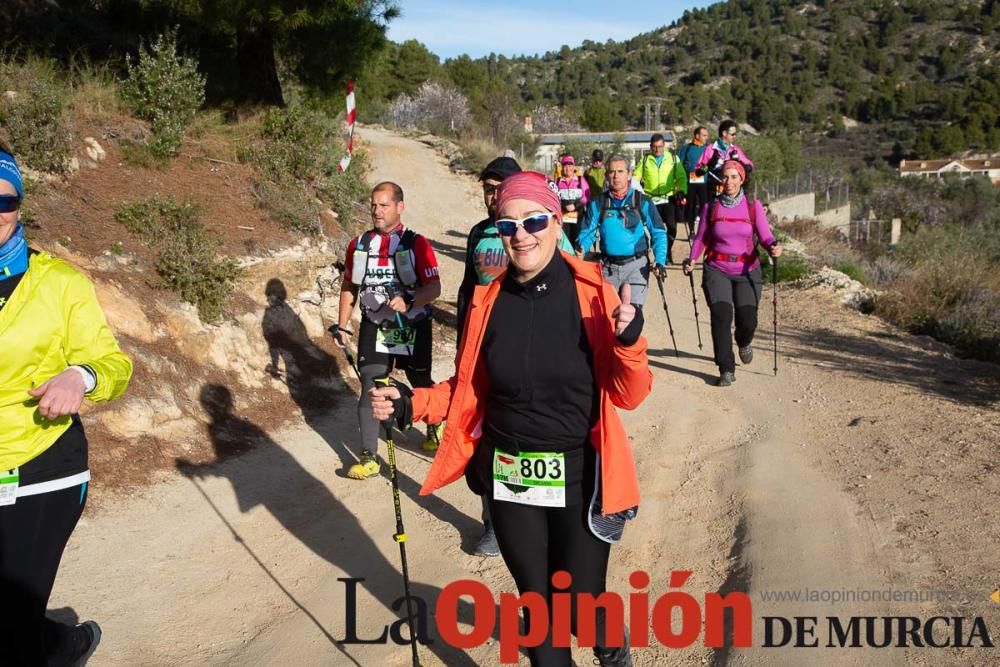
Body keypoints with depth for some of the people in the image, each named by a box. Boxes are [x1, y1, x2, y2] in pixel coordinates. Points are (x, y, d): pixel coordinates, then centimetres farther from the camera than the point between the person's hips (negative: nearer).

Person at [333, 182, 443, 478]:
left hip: (413, 328, -2)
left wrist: (408, 301, -30)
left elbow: (434, 287, -13)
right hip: (374, 328, 2)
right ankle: (368, 457, -1)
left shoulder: (416, 244, -10)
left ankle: (435, 426, 44)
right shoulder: (358, 244, 2)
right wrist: (342, 326, 9)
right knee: (370, 388, -6)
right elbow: (349, 287, 12)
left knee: (421, 384, 14)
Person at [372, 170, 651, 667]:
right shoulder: (488, 302, -3)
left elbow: (628, 396, -9)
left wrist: (628, 340, -26)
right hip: (508, 477, 3)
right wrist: (409, 404, -7)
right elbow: (467, 391, 7)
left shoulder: (592, 293, -11)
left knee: (580, 609, 7)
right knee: (536, 601, 17)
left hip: (580, 478, -2)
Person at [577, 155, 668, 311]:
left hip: (636, 265, -3)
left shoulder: (643, 202, -2)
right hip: (608, 266, 3)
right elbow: (588, 232, 3)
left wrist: (660, 261, -13)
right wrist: (581, 248, -19)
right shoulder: (598, 203, 3)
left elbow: (659, 233, -1)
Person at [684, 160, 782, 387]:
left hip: (747, 271, 0)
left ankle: (743, 342, 33)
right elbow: (701, 238, 7)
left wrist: (773, 247, -26)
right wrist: (692, 259, -9)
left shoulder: (753, 206, 2)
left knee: (748, 321, -6)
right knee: (721, 316, -16)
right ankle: (726, 369, -6)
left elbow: (765, 236, -4)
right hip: (717, 270, 0)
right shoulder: (711, 207, 4)